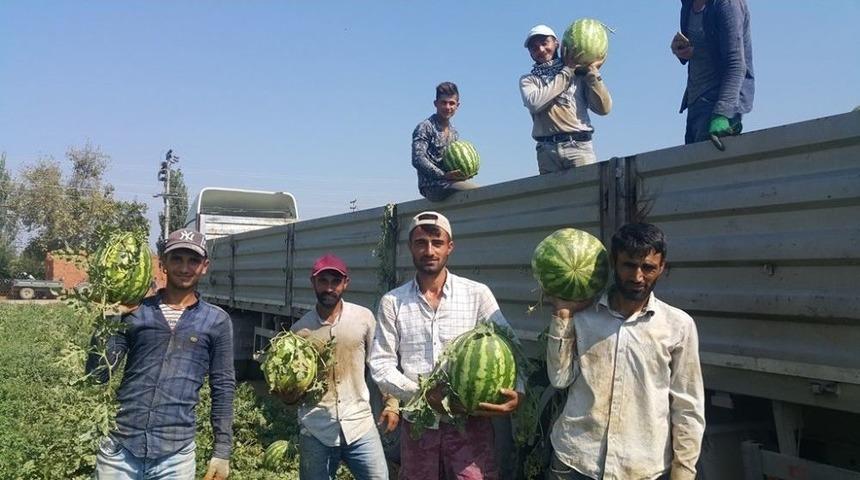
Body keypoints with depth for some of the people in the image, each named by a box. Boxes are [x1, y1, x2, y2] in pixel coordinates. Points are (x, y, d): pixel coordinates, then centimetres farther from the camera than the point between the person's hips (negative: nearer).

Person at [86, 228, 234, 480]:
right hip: (119, 449, 1)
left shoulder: (216, 321, 2)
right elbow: (97, 374, 1)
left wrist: (222, 451, 1)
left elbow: (223, 388, 4)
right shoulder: (135, 311, 4)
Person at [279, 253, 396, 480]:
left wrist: (391, 404, 3)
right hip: (315, 430, 1)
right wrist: (288, 393, -13)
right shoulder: (300, 329, 0)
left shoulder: (364, 317, -1)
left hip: (359, 425, 0)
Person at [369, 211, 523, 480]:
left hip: (470, 421, -2)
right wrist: (422, 394, -16)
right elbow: (380, 364, -1)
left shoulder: (478, 295, -3)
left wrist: (516, 392, -25)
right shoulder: (392, 302, 1)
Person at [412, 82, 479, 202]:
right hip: (432, 186, -8)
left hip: (449, 183, 8)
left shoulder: (453, 132, 19)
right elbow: (418, 159, -15)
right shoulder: (425, 127, -4)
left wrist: (464, 172, 3)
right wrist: (444, 175, -22)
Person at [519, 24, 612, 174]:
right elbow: (534, 103, -7)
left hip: (579, 146, 0)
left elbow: (604, 108, 7)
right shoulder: (528, 80, 17)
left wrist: (592, 71, 3)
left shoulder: (579, 73, 15)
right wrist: (567, 72, 1)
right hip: (547, 150, 0)